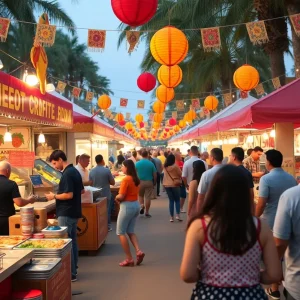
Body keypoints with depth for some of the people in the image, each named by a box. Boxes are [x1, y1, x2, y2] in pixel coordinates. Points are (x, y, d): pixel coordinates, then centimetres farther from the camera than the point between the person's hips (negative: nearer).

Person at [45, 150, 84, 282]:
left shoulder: (67, 174, -19)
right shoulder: (74, 171, 11)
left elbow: (69, 195, -25)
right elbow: (82, 191, 19)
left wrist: (54, 196, -12)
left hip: (66, 213, -10)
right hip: (73, 212, 10)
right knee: (72, 241, 15)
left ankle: (71, 274, 3)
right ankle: (73, 269, 23)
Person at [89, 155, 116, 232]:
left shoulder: (91, 171, -6)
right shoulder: (107, 170, -15)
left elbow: (91, 183, 4)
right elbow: (113, 182, -8)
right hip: (106, 194, -3)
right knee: (107, 211, 10)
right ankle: (107, 226, 15)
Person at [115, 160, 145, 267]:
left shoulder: (126, 179, -17)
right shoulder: (136, 179, 9)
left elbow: (121, 196, -20)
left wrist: (116, 197, 2)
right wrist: (119, 198, 10)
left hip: (127, 206, -9)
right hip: (136, 205, 9)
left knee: (121, 233, 3)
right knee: (130, 231, 18)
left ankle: (129, 259, 3)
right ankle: (139, 251, 1)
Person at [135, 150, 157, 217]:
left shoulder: (137, 163, -5)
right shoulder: (151, 164, -5)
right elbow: (154, 175, -2)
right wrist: (154, 182, 12)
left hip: (140, 182, 1)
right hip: (149, 182, -1)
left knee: (140, 195, 21)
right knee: (148, 197, 4)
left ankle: (142, 205, -4)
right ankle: (147, 212, 8)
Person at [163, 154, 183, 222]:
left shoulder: (165, 166, 0)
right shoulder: (175, 166, -12)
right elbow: (180, 174, -5)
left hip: (167, 185, 3)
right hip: (175, 184, -3)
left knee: (171, 200, 9)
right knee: (177, 200, 9)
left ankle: (172, 217, 7)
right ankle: (178, 215, -4)